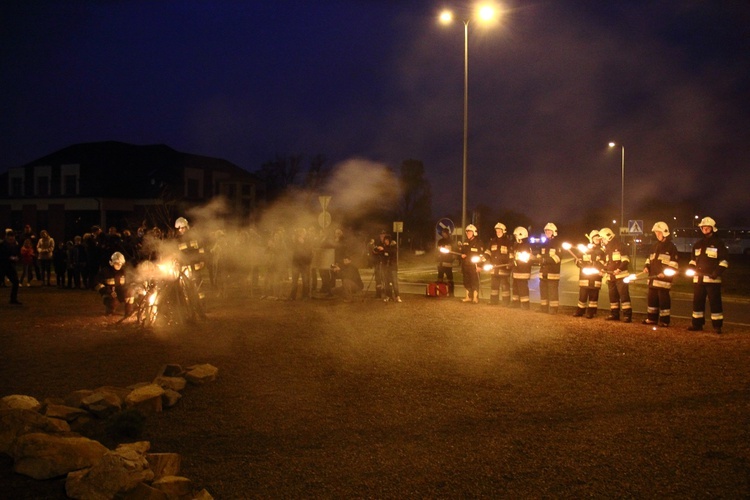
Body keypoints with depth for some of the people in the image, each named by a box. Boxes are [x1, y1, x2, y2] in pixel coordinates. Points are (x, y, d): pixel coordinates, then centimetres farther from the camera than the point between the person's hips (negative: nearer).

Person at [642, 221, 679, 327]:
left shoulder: (671, 246, -5)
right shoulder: (655, 246, 17)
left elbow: (673, 264, -10)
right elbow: (650, 258, 26)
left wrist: (665, 273, -22)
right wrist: (646, 266, 6)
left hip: (663, 278, -8)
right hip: (652, 277, 8)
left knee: (663, 298, -6)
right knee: (651, 298, 11)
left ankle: (664, 321, 0)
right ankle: (652, 318, 20)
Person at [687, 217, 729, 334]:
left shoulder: (718, 243, 0)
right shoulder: (698, 244, 17)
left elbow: (724, 261, -3)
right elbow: (693, 259, 24)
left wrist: (717, 272, -15)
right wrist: (691, 268, 4)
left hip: (712, 278, -6)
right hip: (698, 278, 6)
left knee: (715, 302, -6)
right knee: (697, 301, 8)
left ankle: (717, 326, -2)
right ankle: (697, 324, 16)